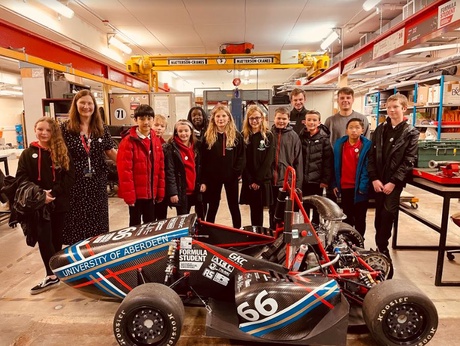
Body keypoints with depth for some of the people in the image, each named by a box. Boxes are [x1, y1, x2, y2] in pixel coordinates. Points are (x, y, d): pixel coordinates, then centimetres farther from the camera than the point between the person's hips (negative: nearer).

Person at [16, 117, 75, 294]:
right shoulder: (28, 154, 2)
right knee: (44, 238, -2)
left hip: (59, 202, 1)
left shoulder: (62, 152, 2)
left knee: (57, 238, 11)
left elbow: (70, 176, -5)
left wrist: (54, 192, -17)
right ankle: (51, 275, 6)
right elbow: (21, 179, -4)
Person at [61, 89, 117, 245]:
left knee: (98, 220, 13)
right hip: (75, 182, -3)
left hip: (97, 181, 3)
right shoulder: (65, 128, -4)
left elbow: (110, 152, 8)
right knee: (77, 222, 8)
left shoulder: (102, 128, 5)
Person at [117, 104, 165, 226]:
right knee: (135, 224, 8)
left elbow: (160, 168, 10)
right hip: (135, 193, -5)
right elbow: (124, 170, -15)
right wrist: (128, 195, -17)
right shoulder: (128, 141, -10)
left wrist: (160, 191, 7)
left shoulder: (156, 141, 8)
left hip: (151, 192, 5)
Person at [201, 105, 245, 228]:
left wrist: (237, 172, -12)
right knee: (212, 208, 12)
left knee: (234, 206, 13)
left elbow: (241, 156, -2)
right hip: (213, 177, 0)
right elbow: (203, 159, -2)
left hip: (231, 177, 0)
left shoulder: (236, 136, -1)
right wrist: (203, 179, -6)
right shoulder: (207, 136, -1)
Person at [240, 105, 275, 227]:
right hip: (249, 181, 2)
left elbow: (268, 160, -7)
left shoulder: (268, 136, -1)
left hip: (264, 180, -1)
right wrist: (250, 180, -8)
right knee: (254, 209, 8)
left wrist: (258, 180, -12)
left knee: (259, 209, 3)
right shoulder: (243, 136, 3)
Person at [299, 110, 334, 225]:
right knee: (305, 206, 12)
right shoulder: (301, 137, 5)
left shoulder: (324, 138, -3)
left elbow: (328, 160, -7)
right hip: (303, 179, 2)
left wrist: (326, 180, -12)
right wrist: (296, 176, 0)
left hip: (317, 179, -2)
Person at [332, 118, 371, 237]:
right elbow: (336, 165, 5)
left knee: (360, 218, 11)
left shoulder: (367, 145, -8)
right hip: (344, 187, 3)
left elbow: (367, 167, -11)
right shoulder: (339, 144, 2)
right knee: (346, 218, 17)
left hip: (359, 188, -3)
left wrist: (363, 186, -17)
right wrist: (335, 184, 3)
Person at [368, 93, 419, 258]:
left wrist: (393, 182, -14)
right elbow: (371, 156, 3)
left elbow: (409, 161, -7)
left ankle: (382, 247, 9)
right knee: (379, 214, 8)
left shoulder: (411, 133, 0)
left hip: (395, 181, -3)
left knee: (388, 213, -7)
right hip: (378, 180, 3)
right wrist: (374, 178, -7)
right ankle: (380, 246, 22)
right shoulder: (380, 129, 9)